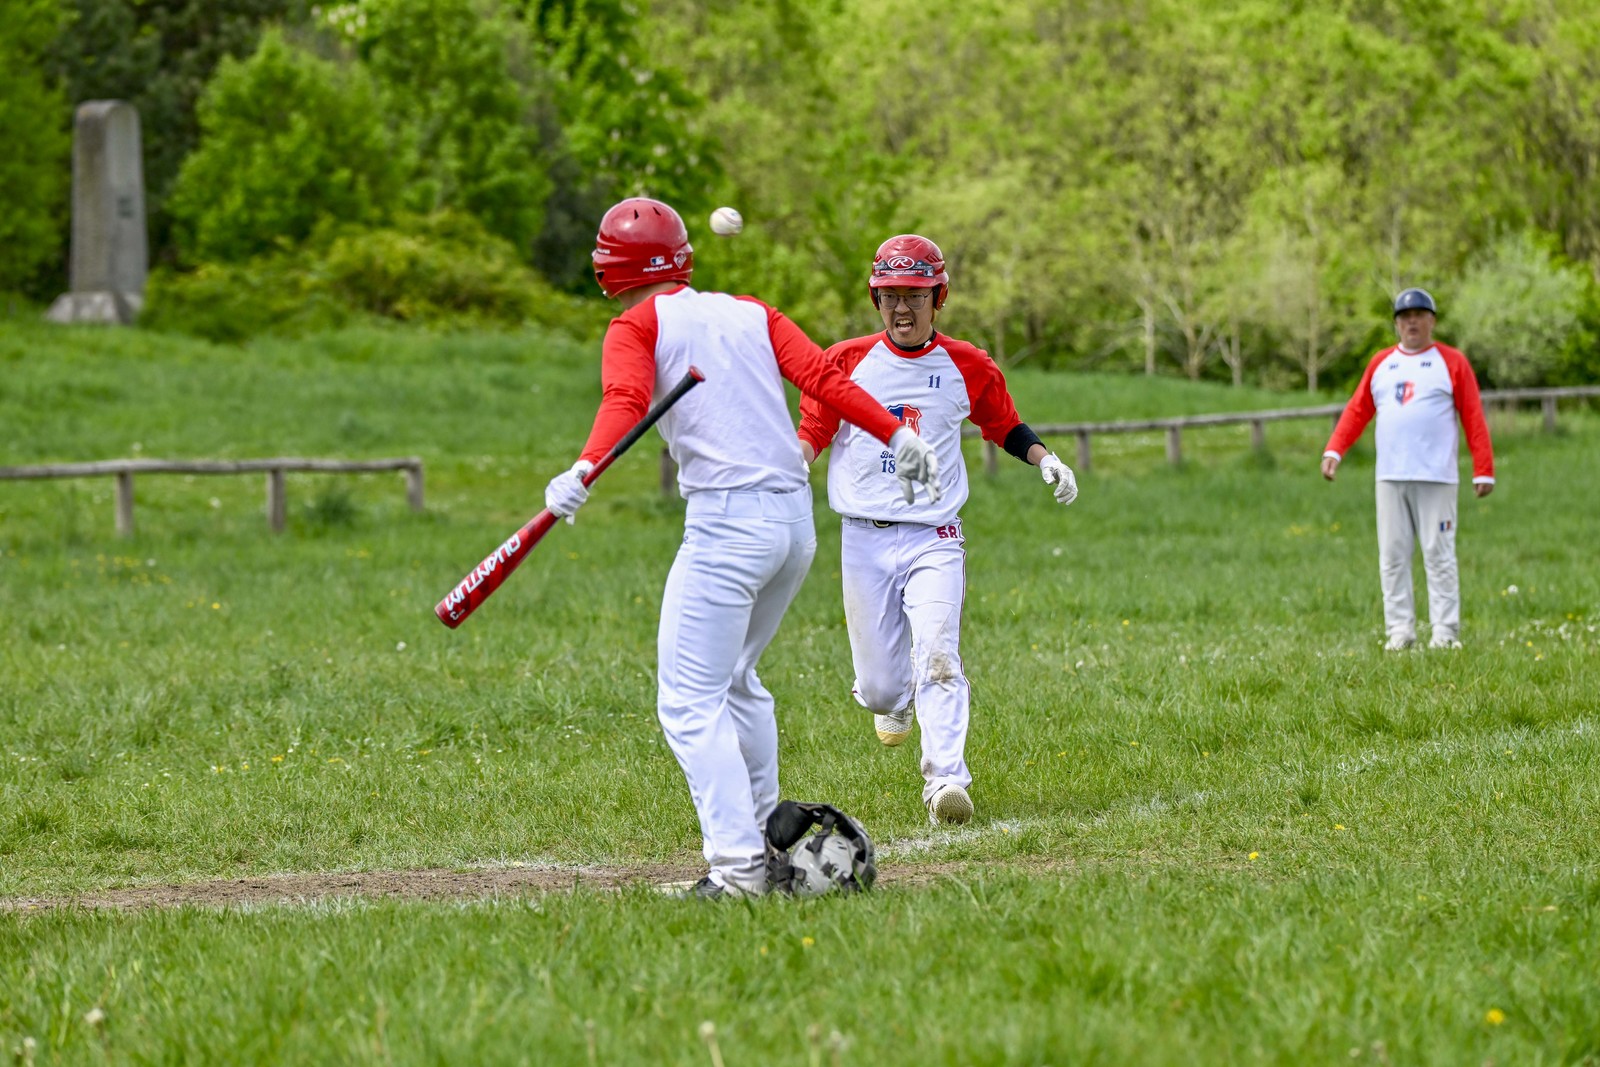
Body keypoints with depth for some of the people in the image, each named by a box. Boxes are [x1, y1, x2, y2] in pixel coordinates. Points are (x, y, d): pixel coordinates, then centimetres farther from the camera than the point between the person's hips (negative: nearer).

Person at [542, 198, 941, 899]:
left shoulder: (637, 326, 2)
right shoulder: (750, 313, 19)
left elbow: (625, 401, -18)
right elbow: (822, 376, 8)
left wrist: (583, 471, -32)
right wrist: (896, 436, 6)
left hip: (726, 521, -7)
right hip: (798, 520, 7)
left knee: (689, 702, -6)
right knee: (734, 680, 25)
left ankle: (737, 864, -19)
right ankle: (765, 835, 27)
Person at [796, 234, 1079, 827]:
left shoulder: (966, 367, 5)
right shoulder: (847, 361, 3)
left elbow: (1004, 423, 20)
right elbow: (811, 434, 4)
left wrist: (1045, 460, 3)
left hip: (934, 538, -1)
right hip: (864, 538, 1)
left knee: (936, 656, -21)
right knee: (879, 683, 3)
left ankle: (946, 780, -25)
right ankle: (895, 696, 40)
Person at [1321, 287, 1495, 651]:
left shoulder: (1451, 362, 4)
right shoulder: (1381, 364, 15)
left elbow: (1474, 419, -1)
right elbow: (1357, 411, 13)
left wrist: (1483, 471, -8)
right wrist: (1334, 450, -2)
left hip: (1436, 479, -4)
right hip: (1390, 478, 4)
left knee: (1439, 555, -5)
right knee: (1392, 557, 2)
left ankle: (1445, 631, -4)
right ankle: (1400, 630, 5)